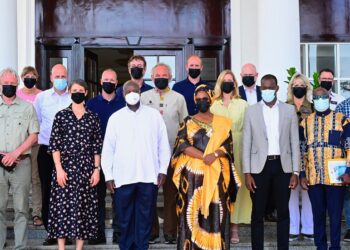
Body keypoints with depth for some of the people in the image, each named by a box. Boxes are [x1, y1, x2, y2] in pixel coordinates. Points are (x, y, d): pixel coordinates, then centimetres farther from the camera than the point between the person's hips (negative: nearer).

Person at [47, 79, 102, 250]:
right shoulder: (61, 115, 3)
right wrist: (59, 169, -9)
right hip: (65, 167, -1)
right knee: (62, 206, -2)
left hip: (86, 169, 2)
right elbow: (54, 144, -1)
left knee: (84, 207, 3)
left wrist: (97, 169, 0)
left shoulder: (93, 117, 7)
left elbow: (97, 146, 7)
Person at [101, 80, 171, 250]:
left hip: (149, 176, 0)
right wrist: (108, 176, 1)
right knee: (125, 217, 6)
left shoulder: (154, 115, 5)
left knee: (145, 217, 6)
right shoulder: (115, 118, 5)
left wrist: (163, 170, 1)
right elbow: (108, 149, 5)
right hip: (123, 177, 0)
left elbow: (163, 145, 6)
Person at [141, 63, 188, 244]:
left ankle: (170, 231, 14)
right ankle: (151, 231, 14)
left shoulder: (179, 98, 6)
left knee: (171, 193, 5)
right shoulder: (144, 97, 6)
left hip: (172, 151, 0)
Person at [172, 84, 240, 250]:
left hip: (216, 174, 1)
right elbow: (182, 145, -4)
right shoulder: (188, 122, 8)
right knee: (192, 210, -3)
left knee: (216, 211, -2)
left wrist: (215, 155, -18)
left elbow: (228, 145, 2)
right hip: (193, 173, -1)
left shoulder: (222, 122, 11)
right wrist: (203, 156, -15)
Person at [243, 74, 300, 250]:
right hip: (260, 166, -1)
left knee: (283, 212, 7)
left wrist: (295, 172, -1)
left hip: (283, 166, 1)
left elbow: (294, 142, 5)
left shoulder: (289, 110, 6)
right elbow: (246, 144, 2)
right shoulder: (251, 111, 4)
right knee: (257, 213, 3)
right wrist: (247, 173, -5)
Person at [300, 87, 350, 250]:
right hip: (313, 177, 2)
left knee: (335, 214, 1)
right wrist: (302, 175, 4)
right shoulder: (306, 122, 9)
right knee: (318, 214, 9)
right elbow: (301, 150, 9)